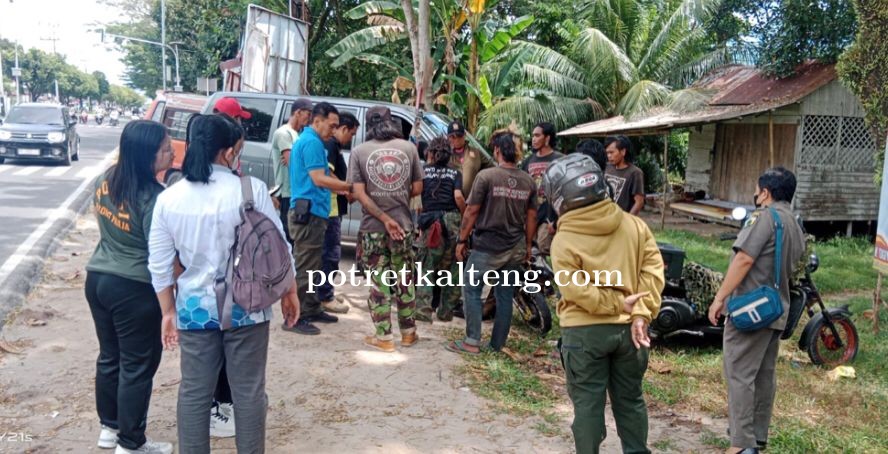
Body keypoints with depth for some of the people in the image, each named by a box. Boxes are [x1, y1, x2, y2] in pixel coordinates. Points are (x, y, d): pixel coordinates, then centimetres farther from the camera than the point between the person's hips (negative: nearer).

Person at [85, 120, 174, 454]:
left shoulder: (105, 181, 0)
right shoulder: (154, 198, -23)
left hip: (97, 278, 8)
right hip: (134, 289, -8)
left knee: (110, 357, 21)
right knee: (137, 366, 6)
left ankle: (109, 427, 36)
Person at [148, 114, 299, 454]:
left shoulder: (168, 198, -2)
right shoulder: (251, 189, -12)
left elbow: (160, 265, 3)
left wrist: (168, 312, 13)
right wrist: (289, 292, 7)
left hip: (194, 308, 3)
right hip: (245, 308, -2)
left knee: (194, 393, 14)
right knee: (248, 392, 10)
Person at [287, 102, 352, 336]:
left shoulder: (305, 140, 20)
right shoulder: (312, 142, -13)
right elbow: (319, 179, -19)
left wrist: (340, 188, 16)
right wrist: (350, 186, -13)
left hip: (310, 211, 11)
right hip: (309, 212, -11)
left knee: (313, 265, 16)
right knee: (305, 266, -7)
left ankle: (312, 310, 25)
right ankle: (295, 317, -3)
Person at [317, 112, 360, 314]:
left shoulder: (333, 145, 17)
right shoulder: (330, 145, -15)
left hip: (332, 208, 11)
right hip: (330, 208, -11)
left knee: (328, 252, 17)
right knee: (331, 253, -7)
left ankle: (324, 291, 25)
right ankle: (325, 297, -2)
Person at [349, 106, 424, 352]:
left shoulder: (359, 152, -3)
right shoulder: (408, 147, 1)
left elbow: (359, 194, -11)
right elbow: (417, 189, 3)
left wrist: (384, 219, -11)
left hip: (373, 227, -1)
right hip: (404, 224, 2)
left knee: (379, 283, 7)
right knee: (404, 281, 15)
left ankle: (383, 337, 12)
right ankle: (408, 332, 24)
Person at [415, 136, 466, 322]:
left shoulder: (422, 171, 12)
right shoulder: (455, 173, 12)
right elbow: (458, 197, -4)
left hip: (430, 220, -1)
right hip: (452, 219, 1)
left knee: (426, 267, 3)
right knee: (452, 268, 12)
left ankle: (423, 309, -8)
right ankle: (446, 311, 16)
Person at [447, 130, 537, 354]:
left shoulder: (486, 176, -12)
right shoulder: (528, 181, 3)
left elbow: (471, 211, -10)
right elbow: (531, 217, 7)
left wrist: (462, 240, -1)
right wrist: (528, 245, 18)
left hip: (487, 246, -5)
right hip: (515, 248, 5)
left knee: (472, 291, 7)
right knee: (505, 295, 12)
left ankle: (472, 342, 5)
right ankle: (498, 345, 18)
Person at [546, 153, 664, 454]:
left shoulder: (564, 241, -12)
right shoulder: (634, 225, 0)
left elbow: (576, 290, -18)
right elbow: (653, 270, -5)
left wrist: (618, 304, -11)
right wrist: (641, 314, -9)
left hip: (584, 331, -4)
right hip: (627, 328, 4)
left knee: (587, 403, 9)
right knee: (630, 399, 18)